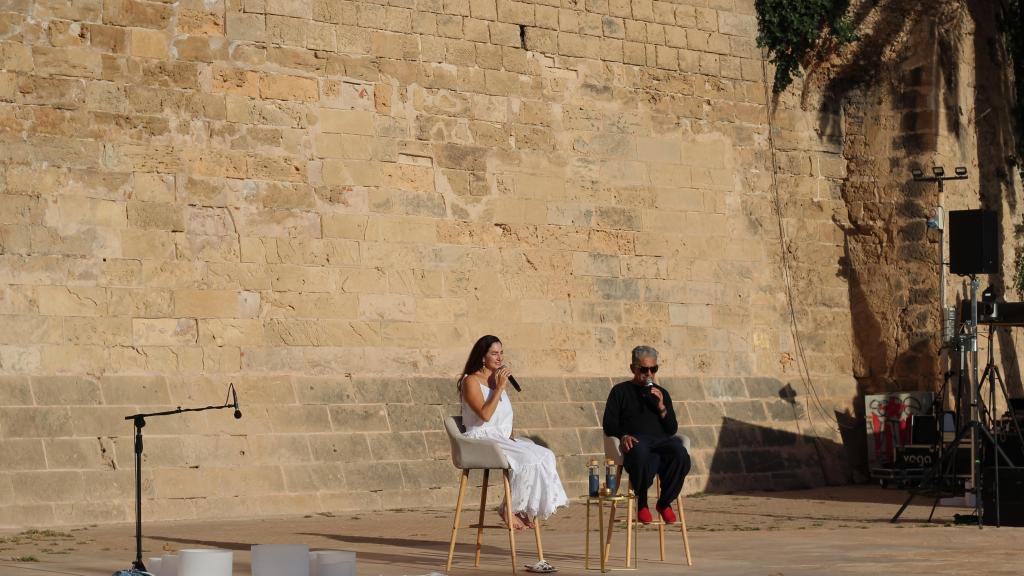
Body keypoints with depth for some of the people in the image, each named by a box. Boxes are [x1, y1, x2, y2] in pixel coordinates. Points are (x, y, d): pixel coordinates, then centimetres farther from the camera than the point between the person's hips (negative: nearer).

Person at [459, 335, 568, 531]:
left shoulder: (498, 379, 19)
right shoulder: (471, 381, -7)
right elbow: (485, 415, -20)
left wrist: (510, 437, 5)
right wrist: (500, 387, -16)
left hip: (502, 439, 8)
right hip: (482, 439, -8)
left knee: (545, 455, -11)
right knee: (528, 459, -28)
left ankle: (525, 509, -13)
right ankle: (510, 510, -16)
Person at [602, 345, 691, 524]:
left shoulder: (661, 393, 28)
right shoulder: (620, 391, 19)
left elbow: (672, 429, 20)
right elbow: (608, 424, 10)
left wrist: (661, 407, 4)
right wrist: (623, 436, -11)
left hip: (661, 442, 3)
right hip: (636, 441, -3)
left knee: (680, 453, -34)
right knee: (641, 453, -42)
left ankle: (664, 502, -15)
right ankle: (642, 504, -20)